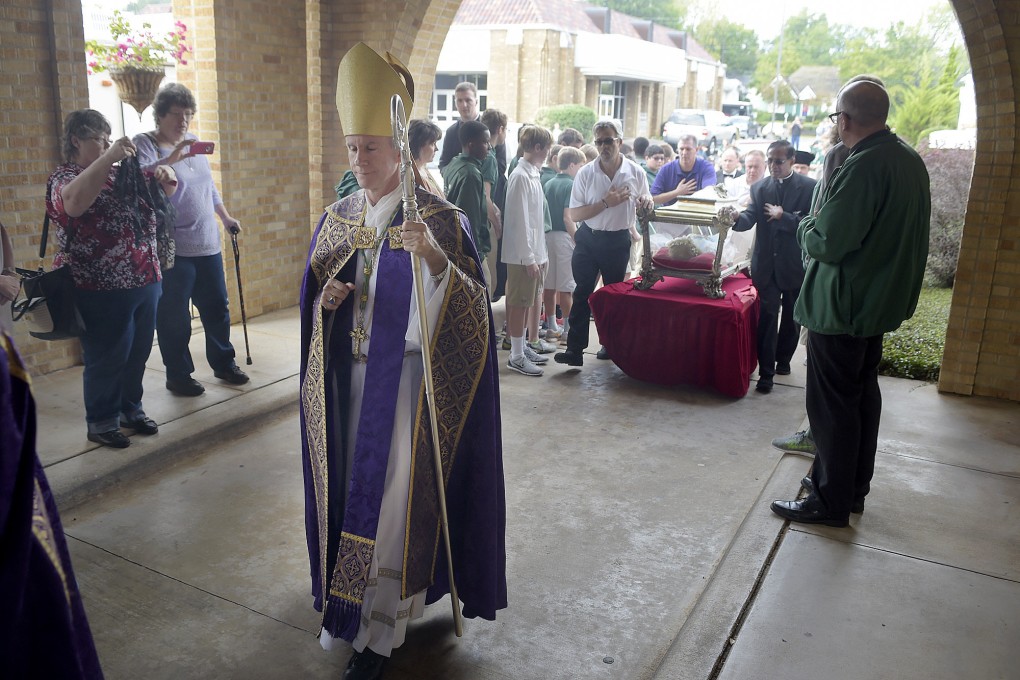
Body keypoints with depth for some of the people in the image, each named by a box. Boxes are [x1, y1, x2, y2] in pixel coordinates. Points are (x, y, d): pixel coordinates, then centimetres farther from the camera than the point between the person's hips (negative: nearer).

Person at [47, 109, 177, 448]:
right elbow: (74, 202, -30)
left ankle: (131, 409, 33)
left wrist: (164, 173, -2)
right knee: (107, 359, 3)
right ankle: (101, 423, 18)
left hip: (145, 281, 7)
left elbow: (168, 189, 22)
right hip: (103, 290, -7)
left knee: (138, 354, 16)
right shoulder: (63, 177, -6)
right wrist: (109, 157, -33)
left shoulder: (120, 173, 15)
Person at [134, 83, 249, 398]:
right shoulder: (145, 145, -7)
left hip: (207, 245, 7)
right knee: (174, 317, 1)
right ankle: (178, 375, 16)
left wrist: (226, 217, 24)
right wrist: (170, 159, -40)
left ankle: (223, 363, 30)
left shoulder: (194, 143, 13)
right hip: (172, 250, -6)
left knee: (217, 307, 14)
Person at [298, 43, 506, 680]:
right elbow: (313, 303, 16)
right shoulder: (337, 219, 7)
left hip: (403, 376, -5)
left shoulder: (437, 218, -10)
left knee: (391, 494, -3)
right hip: (347, 374, 6)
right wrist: (326, 300, -8)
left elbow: (471, 310, -19)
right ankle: (345, 602, 32)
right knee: (351, 484, 13)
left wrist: (434, 257, -36)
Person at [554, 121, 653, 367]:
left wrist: (646, 203, -12)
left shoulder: (635, 172, -2)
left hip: (618, 241, 1)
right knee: (582, 293, -2)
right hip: (588, 239, -1)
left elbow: (646, 205, 12)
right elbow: (574, 215, -10)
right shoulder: (585, 174, -6)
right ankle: (574, 349, 0)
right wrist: (606, 203, -19)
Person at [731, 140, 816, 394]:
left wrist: (782, 216, -17)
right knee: (766, 317, -3)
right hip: (767, 265, 1)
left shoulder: (810, 187, -5)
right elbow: (749, 218, -10)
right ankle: (766, 372, 2)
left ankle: (783, 359, 35)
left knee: (791, 317, 15)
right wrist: (735, 218, -30)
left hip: (795, 265, -1)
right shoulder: (760, 188, 4)